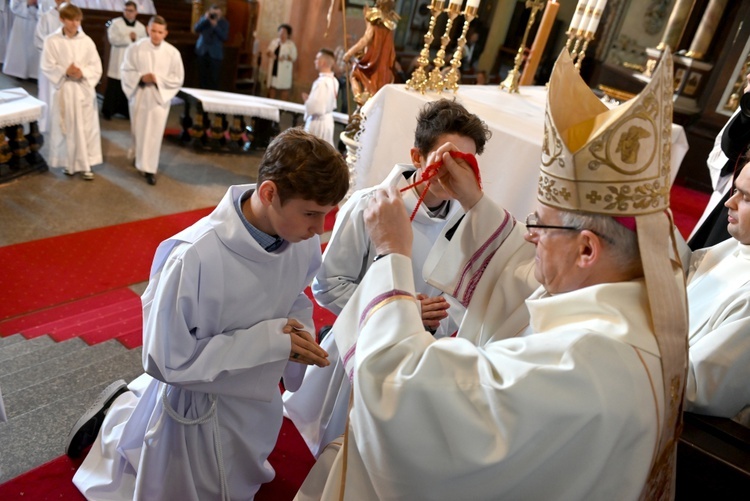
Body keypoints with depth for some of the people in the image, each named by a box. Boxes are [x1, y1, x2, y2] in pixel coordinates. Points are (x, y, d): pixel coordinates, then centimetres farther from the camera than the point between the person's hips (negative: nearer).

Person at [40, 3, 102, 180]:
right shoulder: (52, 41, -4)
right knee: (66, 128, 5)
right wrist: (65, 71, -18)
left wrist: (82, 72, -15)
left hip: (84, 89, 1)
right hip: (63, 90, -1)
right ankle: (68, 163, 19)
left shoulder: (86, 41, 0)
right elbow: (47, 67, -3)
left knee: (86, 127, 2)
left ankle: (85, 164, 10)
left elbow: (96, 67, 1)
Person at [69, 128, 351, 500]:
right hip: (200, 412, -6)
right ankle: (116, 417, 38)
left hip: (261, 401, 6)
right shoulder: (192, 259, -36)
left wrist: (301, 332, -19)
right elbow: (166, 360, -27)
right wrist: (268, 340, -31)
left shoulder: (303, 239, -18)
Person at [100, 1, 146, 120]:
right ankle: (107, 111, 8)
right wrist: (129, 38, -15)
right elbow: (112, 39, -13)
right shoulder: (116, 23, -1)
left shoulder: (141, 27, 9)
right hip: (118, 62, -3)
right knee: (114, 88, -2)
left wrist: (136, 38, -9)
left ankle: (127, 111, 18)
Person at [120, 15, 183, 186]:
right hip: (139, 96, 1)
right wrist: (141, 77, -20)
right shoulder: (135, 48, -9)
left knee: (154, 134, 0)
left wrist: (158, 79, -17)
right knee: (138, 130, 16)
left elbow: (178, 78, -3)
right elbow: (125, 71, -2)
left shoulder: (172, 53, -9)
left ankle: (149, 168, 9)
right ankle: (138, 155, 44)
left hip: (159, 98, -1)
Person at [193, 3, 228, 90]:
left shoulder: (224, 23, -1)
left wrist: (215, 26, -20)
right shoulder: (204, 18, 5)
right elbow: (196, 29, -7)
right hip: (202, 51, 3)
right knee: (202, 76, 8)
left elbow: (225, 37, -11)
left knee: (214, 78, -7)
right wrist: (205, 19, -17)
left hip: (215, 53, -3)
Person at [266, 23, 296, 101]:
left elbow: (294, 58, -8)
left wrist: (286, 58, -26)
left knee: (284, 88, -3)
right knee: (272, 86, 9)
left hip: (284, 70, -5)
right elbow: (267, 52, 13)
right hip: (274, 68, 5)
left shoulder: (291, 45, -5)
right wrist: (269, 54, -10)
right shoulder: (274, 42, 9)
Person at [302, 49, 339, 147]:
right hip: (328, 121, 9)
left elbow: (316, 107, -25)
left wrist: (306, 100, -6)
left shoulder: (321, 82, -21)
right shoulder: (334, 81, 6)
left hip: (317, 123, -9)